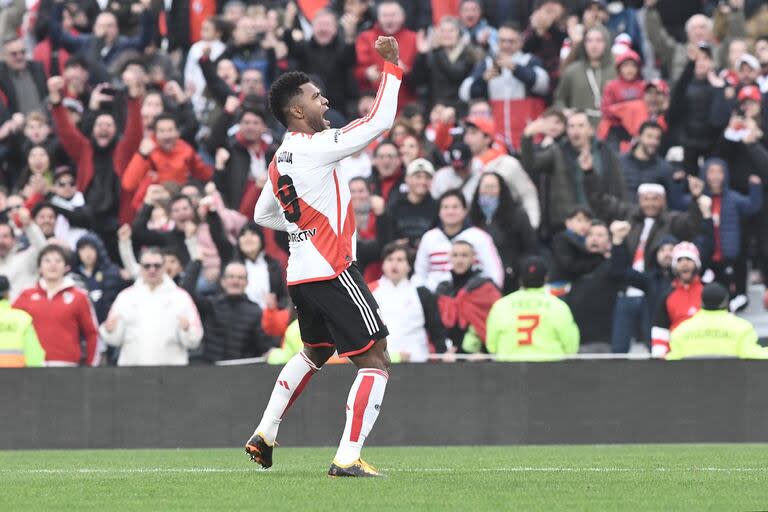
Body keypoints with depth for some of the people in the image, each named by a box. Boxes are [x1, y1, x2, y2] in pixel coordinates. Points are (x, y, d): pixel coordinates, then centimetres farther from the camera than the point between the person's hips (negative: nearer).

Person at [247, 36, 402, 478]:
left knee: (316, 352, 31)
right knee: (376, 362, -4)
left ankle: (264, 436, 29)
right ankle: (348, 459, -12)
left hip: (300, 274, 9)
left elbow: (263, 214, 27)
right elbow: (380, 122, -18)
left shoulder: (279, 161, 12)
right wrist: (392, 65, -12)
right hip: (332, 272, -9)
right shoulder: (317, 147, -14)